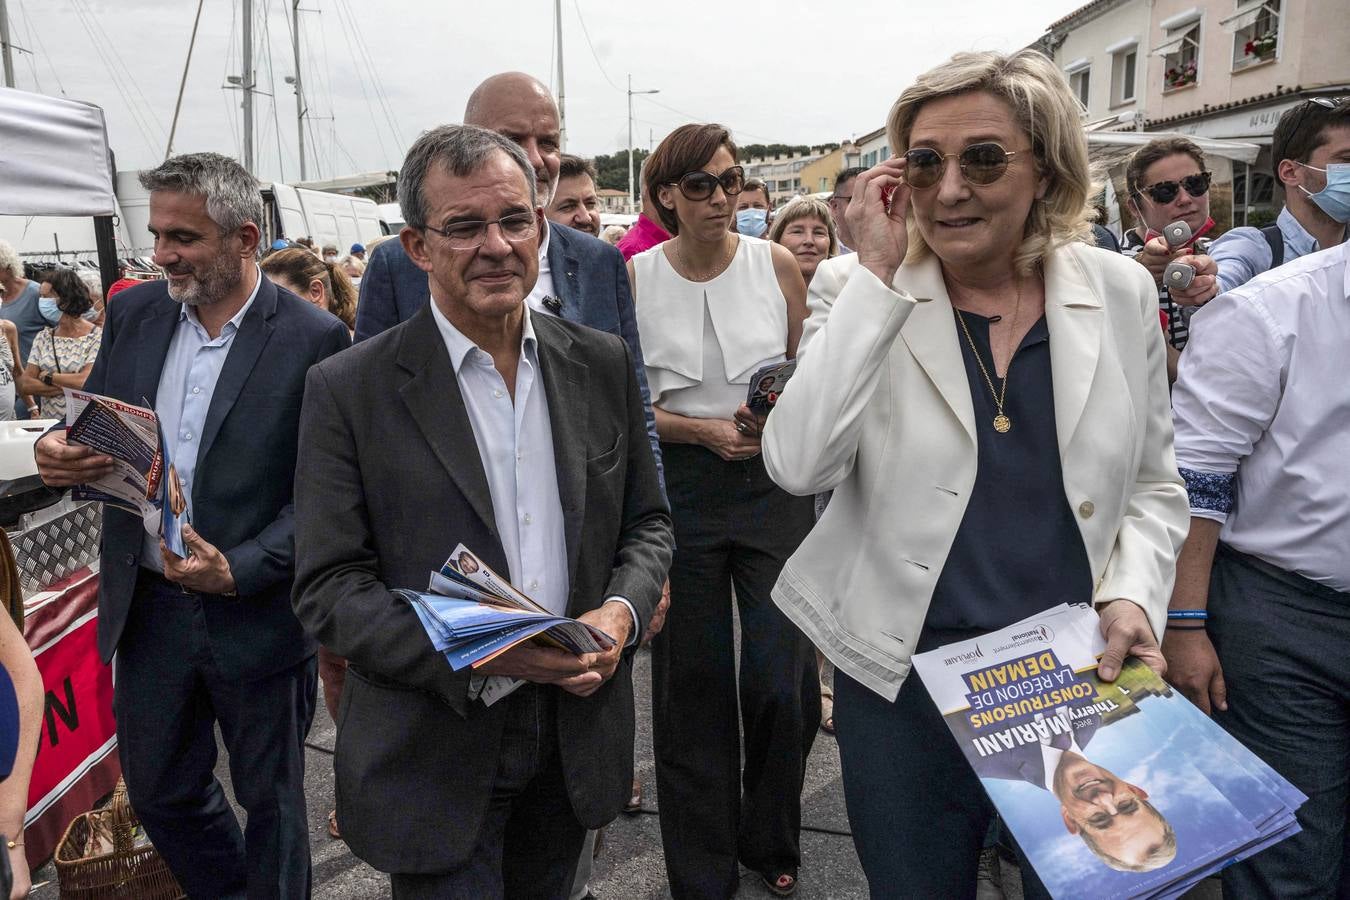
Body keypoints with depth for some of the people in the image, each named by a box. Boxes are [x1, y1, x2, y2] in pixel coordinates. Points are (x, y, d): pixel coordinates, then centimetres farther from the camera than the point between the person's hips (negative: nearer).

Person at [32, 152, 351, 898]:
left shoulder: (313, 338, -13)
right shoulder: (133, 312, 3)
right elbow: (92, 425, 10)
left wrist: (238, 571, -24)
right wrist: (58, 451, -13)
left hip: (257, 614, -5)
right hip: (148, 605, 5)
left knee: (269, 801, 15)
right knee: (157, 789, 21)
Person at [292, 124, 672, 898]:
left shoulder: (603, 363, 0)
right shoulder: (349, 390, -10)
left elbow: (647, 521, 7)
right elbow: (328, 587, -11)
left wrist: (621, 611, -13)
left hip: (577, 738, 4)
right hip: (433, 756, -4)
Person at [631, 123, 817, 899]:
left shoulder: (777, 265, 1)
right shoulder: (635, 277, -2)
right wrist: (704, 429, -14)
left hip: (773, 478, 1)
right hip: (679, 484, 0)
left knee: (784, 679, 1)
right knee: (692, 682, 9)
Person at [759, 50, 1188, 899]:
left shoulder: (1122, 291, -1)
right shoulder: (863, 289, -8)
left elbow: (1154, 484, 9)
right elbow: (799, 465, -24)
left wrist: (1134, 596, -9)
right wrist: (879, 274, -22)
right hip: (905, 672, -1)